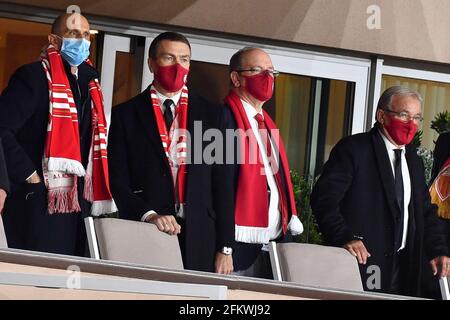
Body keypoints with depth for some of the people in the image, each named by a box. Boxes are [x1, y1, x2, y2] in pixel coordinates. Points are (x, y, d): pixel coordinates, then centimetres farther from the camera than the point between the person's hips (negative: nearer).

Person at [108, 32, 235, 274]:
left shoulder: (213, 115, 10)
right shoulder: (126, 115, 6)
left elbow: (223, 186, 8)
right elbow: (118, 181, 1)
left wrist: (225, 249, 2)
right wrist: (148, 215, -15)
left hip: (199, 242, 1)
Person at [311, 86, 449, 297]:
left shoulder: (413, 159, 18)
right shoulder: (353, 149, -5)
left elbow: (425, 211, 21)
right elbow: (324, 198, -13)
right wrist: (345, 237, -25)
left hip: (402, 269, 6)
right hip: (362, 261, -6)